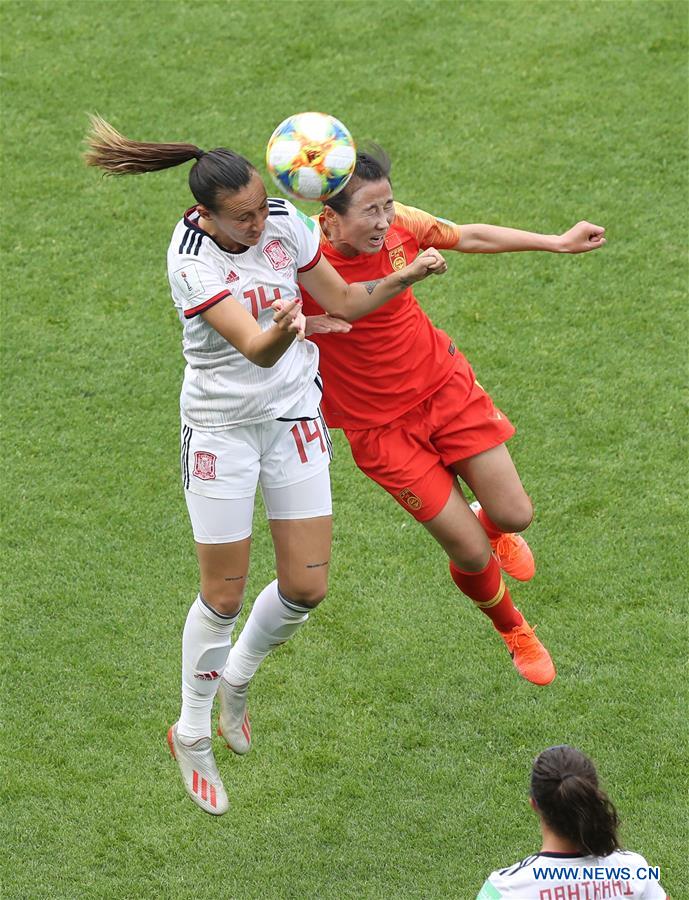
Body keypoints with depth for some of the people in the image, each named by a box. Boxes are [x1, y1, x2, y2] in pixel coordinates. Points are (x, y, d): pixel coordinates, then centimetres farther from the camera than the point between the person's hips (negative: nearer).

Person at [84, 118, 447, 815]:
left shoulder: (284, 220, -10)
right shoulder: (191, 259, -25)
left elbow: (343, 300, 1)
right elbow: (255, 348, -36)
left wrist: (407, 276, -13)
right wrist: (282, 331, -57)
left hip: (295, 415, 5)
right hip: (221, 426, -5)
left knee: (306, 587, 3)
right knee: (224, 595, 2)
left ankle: (237, 677, 34)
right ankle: (192, 735, 25)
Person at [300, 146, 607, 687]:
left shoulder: (399, 223, -13)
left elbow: (471, 237, 4)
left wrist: (560, 243, 11)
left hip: (445, 386, 4)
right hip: (379, 426, -4)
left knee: (514, 516, 2)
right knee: (471, 553, -2)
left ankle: (487, 522, 43)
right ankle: (513, 631, 32)